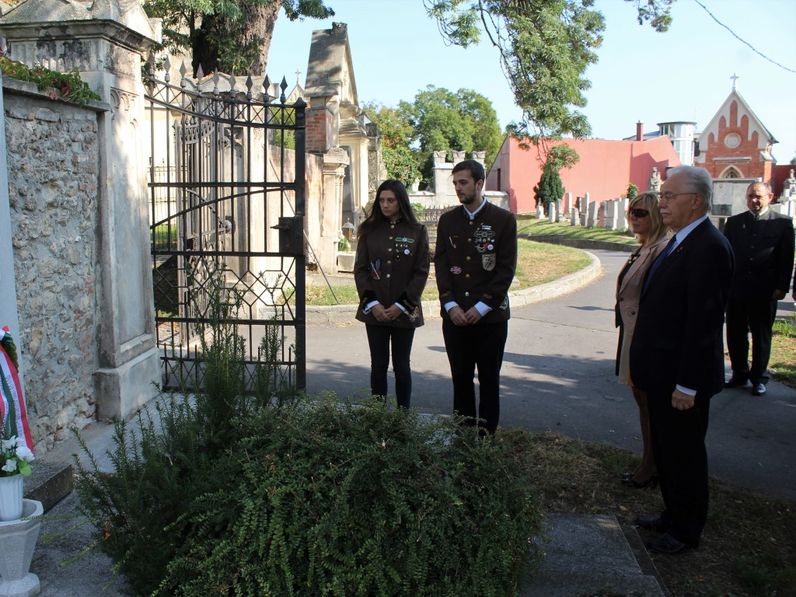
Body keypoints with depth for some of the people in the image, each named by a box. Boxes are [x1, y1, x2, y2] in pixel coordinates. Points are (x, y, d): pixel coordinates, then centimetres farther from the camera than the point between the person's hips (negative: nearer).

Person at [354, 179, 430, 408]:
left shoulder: (417, 231, 0)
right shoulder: (370, 231, 5)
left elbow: (421, 272, -2)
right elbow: (360, 269, 3)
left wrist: (402, 305, -10)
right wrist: (372, 303, -8)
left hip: (404, 311, -1)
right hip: (374, 310, 2)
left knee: (401, 366, 5)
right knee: (378, 365, 6)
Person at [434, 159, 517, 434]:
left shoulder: (503, 219, -2)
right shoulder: (447, 220, 9)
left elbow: (506, 268, -5)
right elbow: (440, 264, 5)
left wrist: (482, 306, -12)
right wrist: (451, 305, -7)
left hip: (490, 316, -3)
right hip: (455, 315, 3)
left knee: (489, 380, 6)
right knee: (461, 378, 9)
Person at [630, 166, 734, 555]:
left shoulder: (709, 248, -21)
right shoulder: (680, 242, 10)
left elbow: (704, 321, -23)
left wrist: (687, 384, -22)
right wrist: (641, 365, 16)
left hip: (683, 376, -10)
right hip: (661, 372, 10)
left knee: (684, 453, 6)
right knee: (665, 449, 21)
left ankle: (686, 531, 23)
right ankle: (673, 515, 38)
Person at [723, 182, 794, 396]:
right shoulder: (734, 222, 8)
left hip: (764, 292, -2)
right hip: (736, 289, 3)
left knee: (761, 337, 8)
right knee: (735, 336, 8)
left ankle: (759, 377, 19)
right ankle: (740, 373, 22)